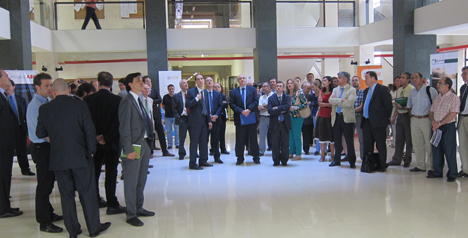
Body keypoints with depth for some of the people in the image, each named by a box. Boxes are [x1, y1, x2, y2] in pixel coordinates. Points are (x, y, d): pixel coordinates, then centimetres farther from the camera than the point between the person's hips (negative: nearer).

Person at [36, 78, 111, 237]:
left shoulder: (44, 109, -2)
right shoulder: (80, 105, -8)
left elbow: (40, 133, 6)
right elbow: (90, 131, -9)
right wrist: (91, 151, 3)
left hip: (58, 159, 2)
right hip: (81, 157, -2)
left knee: (66, 194, 12)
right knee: (87, 192, 9)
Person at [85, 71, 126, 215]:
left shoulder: (89, 99, -3)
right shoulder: (117, 100, -11)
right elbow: (118, 122, -14)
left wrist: (96, 136, 1)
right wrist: (106, 137, -9)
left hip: (95, 142, 3)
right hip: (112, 142, -3)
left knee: (94, 172, 16)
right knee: (111, 173, 1)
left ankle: (95, 200, 27)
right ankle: (112, 205, 3)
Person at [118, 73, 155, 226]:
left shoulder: (139, 100, 14)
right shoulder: (127, 102, -12)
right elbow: (124, 128, -15)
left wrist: (149, 142, 9)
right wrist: (129, 150, -18)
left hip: (144, 144, 9)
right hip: (134, 146, -8)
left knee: (141, 180, 16)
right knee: (131, 182, 1)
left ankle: (139, 208, 30)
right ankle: (131, 215, 11)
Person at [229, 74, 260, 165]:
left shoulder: (252, 89, 9)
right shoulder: (233, 91, 7)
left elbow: (256, 101, 0)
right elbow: (232, 104, -1)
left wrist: (249, 109, -14)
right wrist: (241, 111, -14)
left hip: (252, 117, 0)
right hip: (239, 118, 0)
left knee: (253, 138, 6)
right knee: (240, 139, 3)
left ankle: (256, 157, 14)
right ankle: (240, 158, 12)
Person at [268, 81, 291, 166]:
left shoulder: (287, 97, 7)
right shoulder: (271, 98, 5)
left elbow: (288, 106, -13)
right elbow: (270, 111, -9)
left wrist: (277, 108, -13)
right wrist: (281, 111, -11)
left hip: (285, 123, 0)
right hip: (275, 123, 0)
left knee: (285, 143, 4)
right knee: (275, 143, 3)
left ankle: (284, 160, 16)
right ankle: (276, 161, 14)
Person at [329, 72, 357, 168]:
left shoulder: (352, 90, -2)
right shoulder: (335, 89, 15)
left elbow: (349, 103, -16)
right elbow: (330, 100, -1)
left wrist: (336, 101, -7)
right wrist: (341, 100, -13)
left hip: (347, 118, -5)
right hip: (336, 117, 5)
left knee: (349, 140, 0)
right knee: (337, 140, 10)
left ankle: (352, 161, 9)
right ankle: (337, 160, 19)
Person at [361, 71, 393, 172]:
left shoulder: (383, 89, -8)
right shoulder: (366, 91, 16)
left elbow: (388, 104, -8)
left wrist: (386, 117, -1)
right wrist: (363, 117, 13)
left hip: (378, 122, -7)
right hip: (366, 122, 7)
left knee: (381, 145, 1)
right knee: (367, 145, 11)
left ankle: (382, 166, 10)